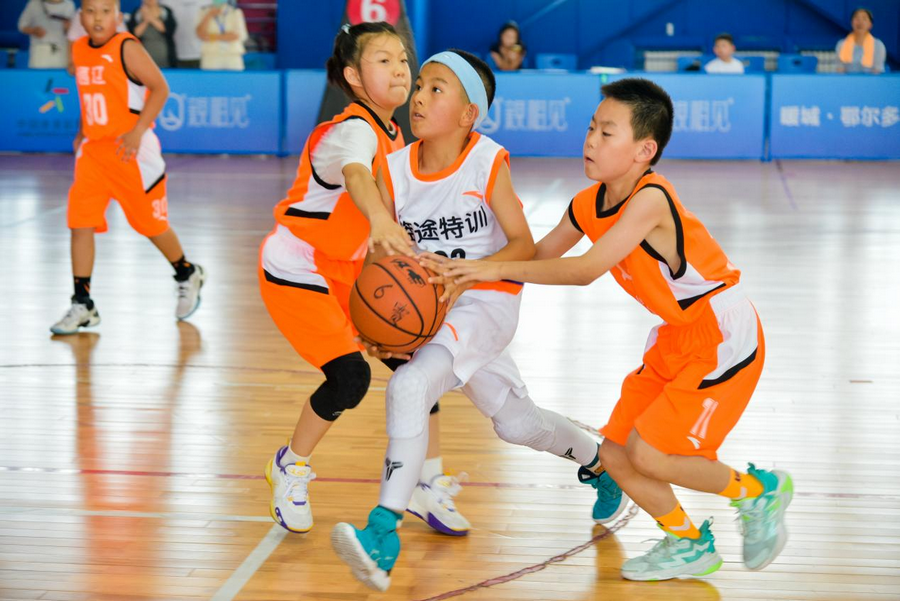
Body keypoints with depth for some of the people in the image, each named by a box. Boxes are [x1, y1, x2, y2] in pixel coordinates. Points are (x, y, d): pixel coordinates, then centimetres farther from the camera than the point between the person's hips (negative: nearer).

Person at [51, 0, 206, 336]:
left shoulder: (127, 48, -13)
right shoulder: (79, 51, 7)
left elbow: (160, 87, -16)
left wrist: (138, 131, -22)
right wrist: (82, 132, 16)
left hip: (130, 150, -5)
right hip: (93, 149, 6)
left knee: (151, 223, 6)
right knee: (80, 223, -5)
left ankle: (188, 277, 32)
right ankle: (82, 306, 1)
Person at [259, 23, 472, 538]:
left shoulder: (393, 135, 2)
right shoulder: (354, 130, -26)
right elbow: (355, 175, -50)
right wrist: (379, 220, -69)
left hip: (348, 270, 8)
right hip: (295, 270, -8)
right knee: (349, 376, -19)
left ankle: (428, 485, 12)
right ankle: (290, 468, 8)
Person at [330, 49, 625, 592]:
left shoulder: (487, 162, -14)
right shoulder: (395, 171, -3)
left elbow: (525, 246, -13)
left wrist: (465, 276, -27)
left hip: (488, 301, -6)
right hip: (428, 309, 6)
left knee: (409, 385, -28)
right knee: (515, 422, 19)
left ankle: (384, 532, -29)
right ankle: (597, 459, 48)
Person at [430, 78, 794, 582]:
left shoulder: (650, 199, -27)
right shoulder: (590, 204, -1)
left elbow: (586, 270, -34)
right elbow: (539, 255, 10)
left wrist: (497, 269, -34)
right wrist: (468, 274, -2)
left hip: (724, 337, -9)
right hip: (675, 340, 9)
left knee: (648, 454, -14)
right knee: (615, 454, 4)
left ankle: (759, 491, 8)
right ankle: (690, 545, 24)